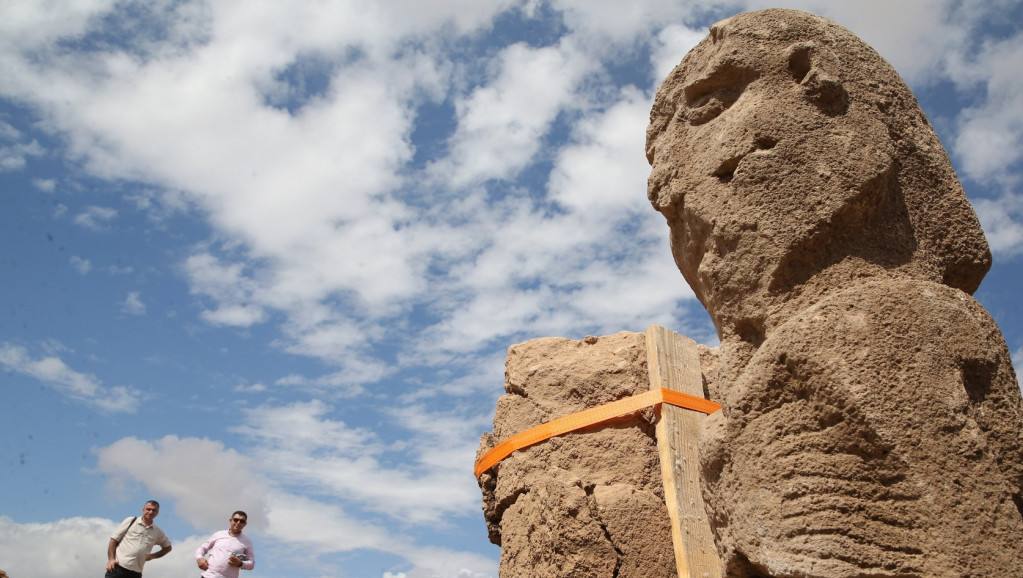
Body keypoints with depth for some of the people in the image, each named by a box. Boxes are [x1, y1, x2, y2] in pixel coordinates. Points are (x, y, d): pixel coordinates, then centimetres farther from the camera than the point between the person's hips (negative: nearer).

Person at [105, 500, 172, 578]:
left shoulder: (158, 532, 11)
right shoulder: (130, 521, 4)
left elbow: (167, 547, 25)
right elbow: (114, 540, 2)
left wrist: (153, 556, 9)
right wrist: (111, 559, -9)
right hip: (118, 566, -2)